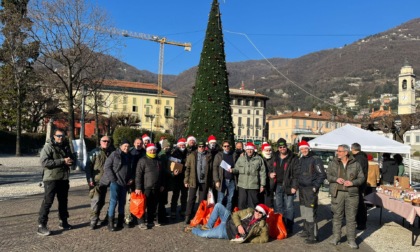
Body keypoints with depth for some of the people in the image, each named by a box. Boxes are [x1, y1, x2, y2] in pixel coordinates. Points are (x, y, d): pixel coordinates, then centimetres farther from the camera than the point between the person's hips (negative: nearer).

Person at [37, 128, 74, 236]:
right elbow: (44, 162, -20)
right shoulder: (48, 147, -8)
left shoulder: (66, 146, 13)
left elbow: (71, 159, 25)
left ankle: (63, 221, 28)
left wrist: (70, 161, -1)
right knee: (47, 201, -7)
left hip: (64, 179, 7)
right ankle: (41, 225, 0)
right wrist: (62, 161, -23)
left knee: (63, 201, 15)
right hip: (51, 178, -7)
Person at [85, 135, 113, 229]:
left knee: (101, 201, 13)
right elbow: (88, 166, -4)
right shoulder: (95, 152, 0)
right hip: (96, 181, -4)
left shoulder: (112, 153, 11)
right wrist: (90, 179, -11)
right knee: (96, 200, -8)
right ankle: (93, 221, 1)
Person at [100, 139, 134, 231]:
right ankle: (110, 223, 0)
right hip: (115, 182, -6)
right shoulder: (114, 154, -6)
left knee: (122, 202, 11)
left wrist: (131, 178, 4)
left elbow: (132, 169, 21)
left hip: (124, 183, 6)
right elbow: (107, 167, -8)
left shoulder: (130, 157, 13)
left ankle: (120, 222, 21)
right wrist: (113, 179, -14)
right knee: (113, 201, -7)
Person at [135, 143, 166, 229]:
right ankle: (141, 222, 12)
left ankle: (150, 221, 24)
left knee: (153, 206, 12)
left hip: (156, 188, 6)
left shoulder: (158, 161, 13)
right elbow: (138, 175, -11)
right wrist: (138, 187, -15)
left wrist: (162, 185, 16)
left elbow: (162, 174, 20)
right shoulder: (143, 160, -6)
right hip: (146, 188, -6)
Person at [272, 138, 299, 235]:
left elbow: (296, 173, -11)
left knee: (288, 207, -1)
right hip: (278, 186, 6)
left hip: (288, 186, -6)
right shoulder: (275, 158, 12)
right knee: (278, 206, 13)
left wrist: (294, 186, -16)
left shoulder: (293, 158, -7)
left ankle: (289, 228, 9)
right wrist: (271, 174, 3)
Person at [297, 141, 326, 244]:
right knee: (303, 211, 16)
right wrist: (298, 185, 12)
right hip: (302, 189, 8)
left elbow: (322, 175, -11)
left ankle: (313, 236, -5)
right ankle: (306, 230, 30)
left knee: (310, 213, -10)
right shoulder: (300, 160, 12)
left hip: (311, 189, -8)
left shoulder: (315, 160, -10)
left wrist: (315, 186, -14)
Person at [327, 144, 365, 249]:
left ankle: (351, 239, 15)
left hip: (351, 193, -1)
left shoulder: (356, 164, 3)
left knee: (351, 217, 4)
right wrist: (336, 179, -12)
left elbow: (361, 177, 4)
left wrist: (352, 182, -13)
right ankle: (336, 237, 19)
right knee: (337, 215, 7)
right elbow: (328, 175, 7)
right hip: (337, 193, 1)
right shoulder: (333, 163, 6)